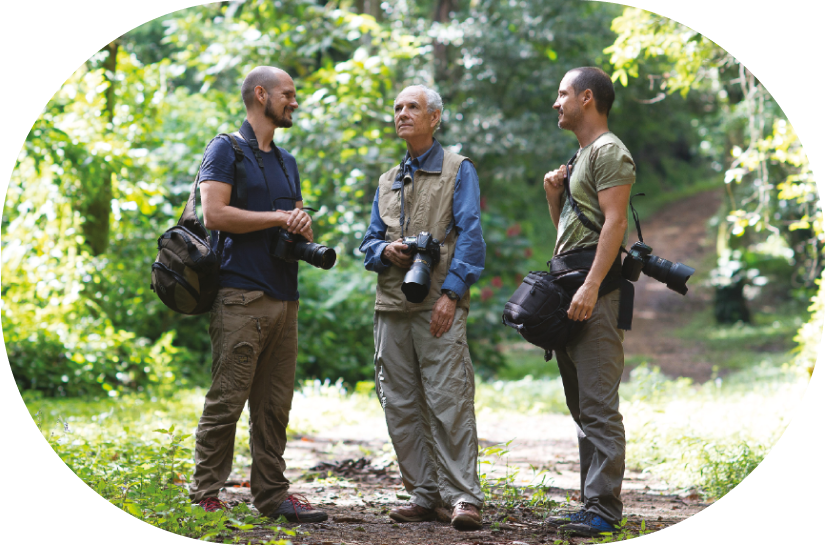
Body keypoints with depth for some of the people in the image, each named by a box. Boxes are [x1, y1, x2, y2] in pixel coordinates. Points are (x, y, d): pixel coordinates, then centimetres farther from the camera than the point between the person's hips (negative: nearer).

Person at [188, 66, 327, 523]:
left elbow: (300, 226, 25)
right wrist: (278, 218, -8)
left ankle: (271, 494, 11)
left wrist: (302, 224, 0)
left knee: (274, 405, 7)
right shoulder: (225, 150, -1)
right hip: (241, 296, -7)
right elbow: (214, 214, -14)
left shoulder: (286, 161, 23)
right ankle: (205, 497, -4)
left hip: (283, 297, 7)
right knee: (226, 401, -8)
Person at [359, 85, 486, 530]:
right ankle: (423, 494, 10)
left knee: (448, 401, -11)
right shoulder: (387, 181, 22)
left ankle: (463, 496, -9)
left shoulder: (458, 171, 5)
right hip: (392, 305, 6)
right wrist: (386, 251, -4)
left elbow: (470, 236, -4)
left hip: (439, 305, -6)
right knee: (400, 405, 3)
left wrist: (451, 293, -15)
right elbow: (370, 241, 21)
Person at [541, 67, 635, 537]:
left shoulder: (609, 151, -6)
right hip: (570, 289, 10)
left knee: (599, 405, -13)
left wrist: (591, 286, -25)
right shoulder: (580, 154, 24)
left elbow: (615, 221, -17)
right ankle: (593, 503, 14)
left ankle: (604, 510, -15)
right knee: (583, 406, 10)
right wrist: (553, 195, 10)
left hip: (595, 291, -10)